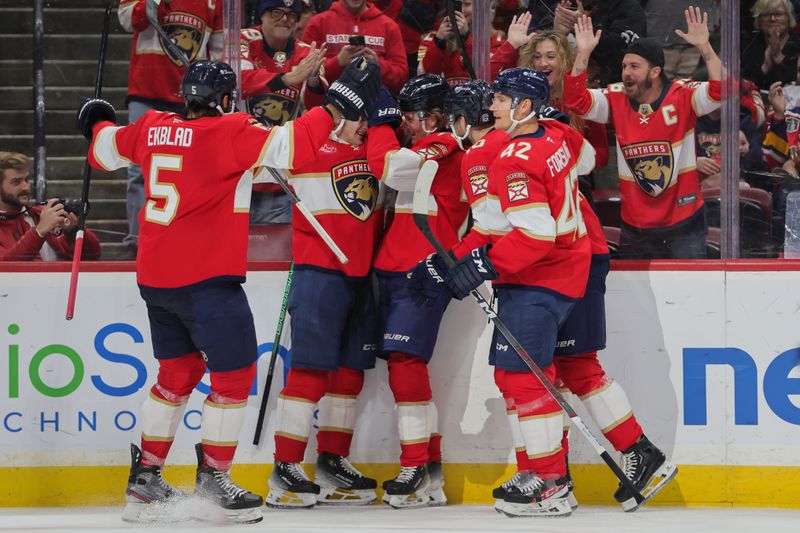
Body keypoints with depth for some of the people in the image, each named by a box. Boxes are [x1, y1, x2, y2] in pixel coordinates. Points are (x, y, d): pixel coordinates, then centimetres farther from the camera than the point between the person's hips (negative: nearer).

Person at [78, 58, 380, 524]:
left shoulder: (154, 130, 7)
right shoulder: (229, 133, -12)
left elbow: (107, 149, 24)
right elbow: (290, 147, -21)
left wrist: (99, 124, 46)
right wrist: (340, 104, -16)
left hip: (155, 278, 8)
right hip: (206, 278, -8)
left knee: (178, 372, 19)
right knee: (234, 375, 3)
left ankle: (145, 479, 21)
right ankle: (212, 476, 6)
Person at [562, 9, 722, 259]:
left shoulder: (682, 96, -10)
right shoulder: (617, 99, 0)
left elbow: (720, 90, -23)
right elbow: (576, 100, -8)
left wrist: (704, 47, -33)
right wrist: (583, 53, -17)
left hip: (683, 223, -4)